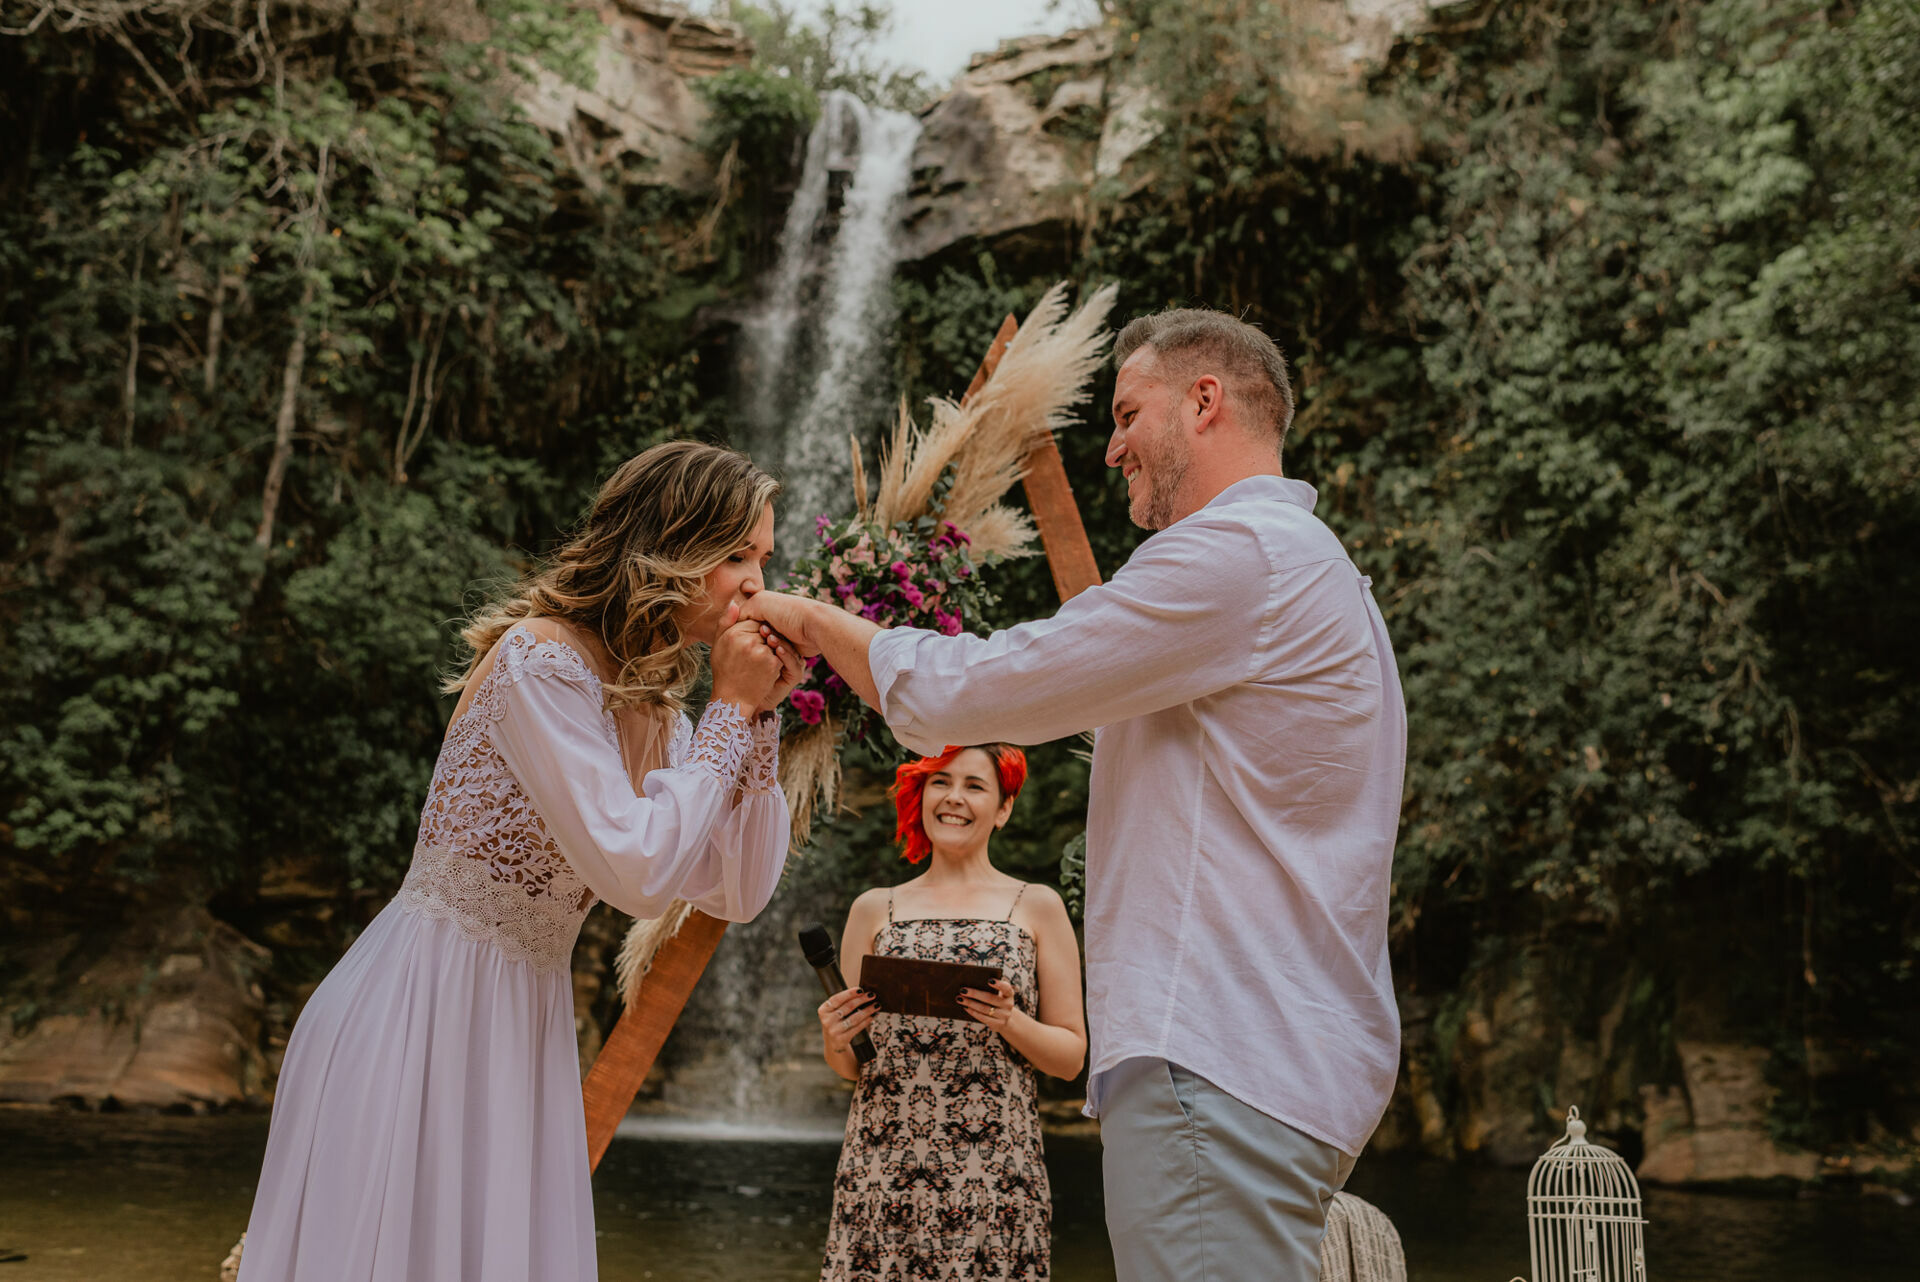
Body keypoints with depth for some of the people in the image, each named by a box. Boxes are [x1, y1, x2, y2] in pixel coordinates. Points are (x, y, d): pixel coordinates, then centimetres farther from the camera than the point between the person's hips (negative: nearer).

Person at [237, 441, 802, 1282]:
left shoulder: (649, 704, 8)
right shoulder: (540, 660, -17)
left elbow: (738, 892, 6)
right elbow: (635, 874, -22)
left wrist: (762, 715, -3)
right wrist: (730, 714, -14)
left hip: (521, 1027, 8)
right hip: (421, 1015, -8)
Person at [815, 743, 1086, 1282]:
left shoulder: (1037, 907, 8)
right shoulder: (874, 909, 13)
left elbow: (1072, 1056, 7)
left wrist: (1012, 1024, -11)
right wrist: (835, 1041, -6)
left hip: (993, 1174, -1)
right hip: (879, 1174, 1)